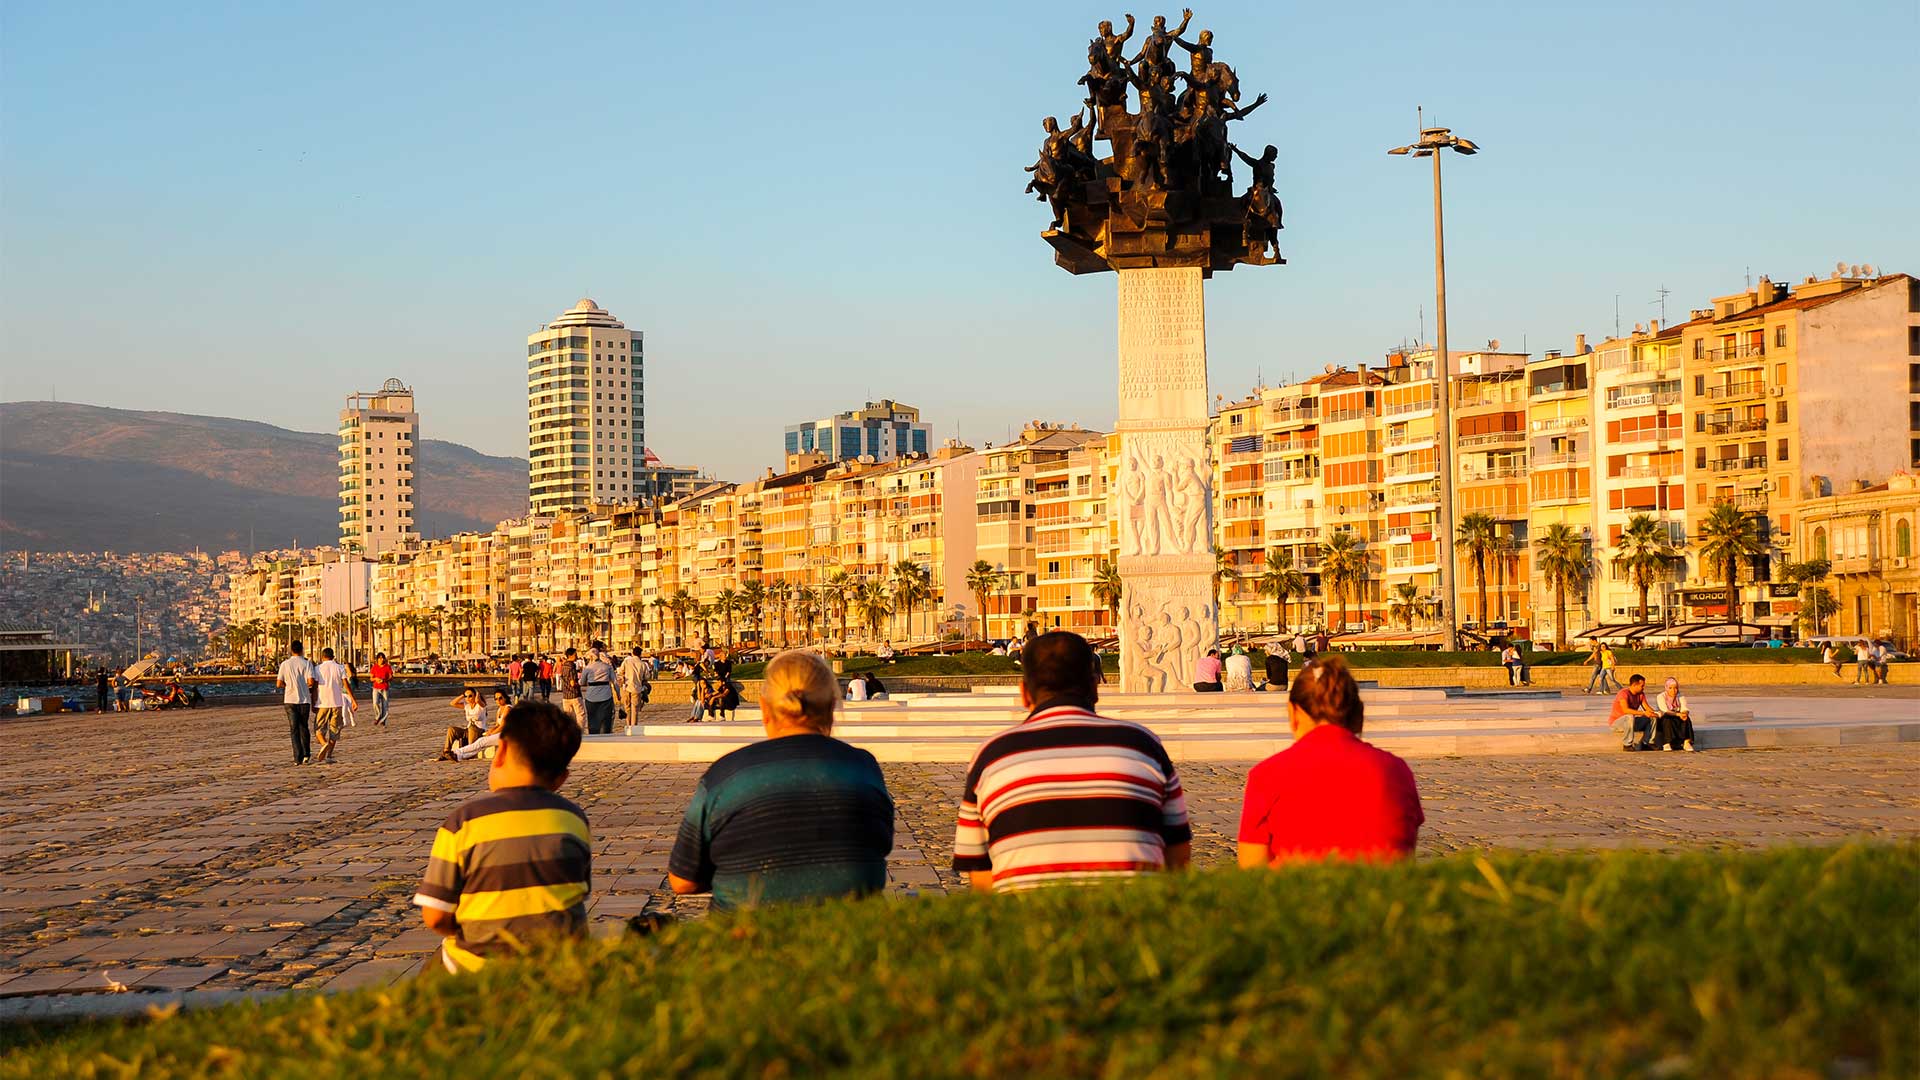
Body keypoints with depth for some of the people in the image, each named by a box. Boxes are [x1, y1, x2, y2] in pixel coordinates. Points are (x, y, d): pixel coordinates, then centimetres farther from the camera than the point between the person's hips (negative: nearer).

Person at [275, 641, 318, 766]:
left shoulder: (285, 664, 1)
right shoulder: (307, 663, -2)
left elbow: (279, 683, -1)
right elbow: (310, 681, -13)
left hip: (290, 700, 0)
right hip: (304, 700, 0)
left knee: (294, 729, 1)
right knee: (303, 727, 16)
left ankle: (298, 758, -6)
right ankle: (306, 754, 14)